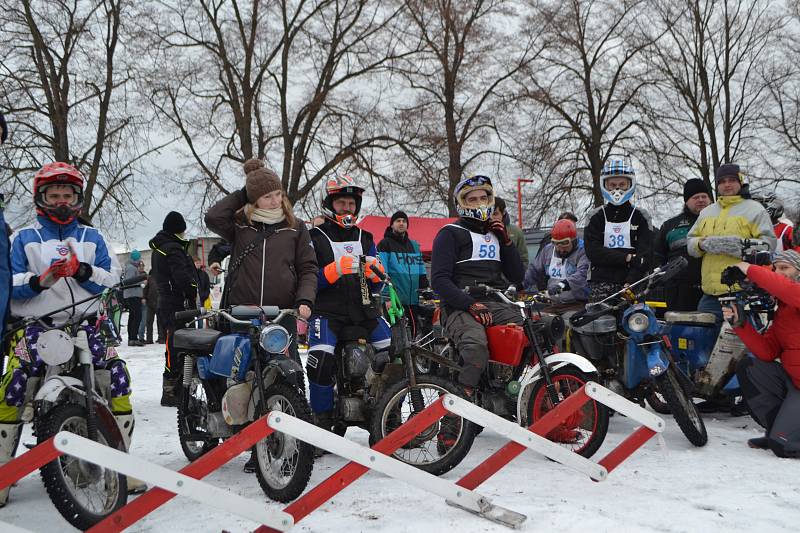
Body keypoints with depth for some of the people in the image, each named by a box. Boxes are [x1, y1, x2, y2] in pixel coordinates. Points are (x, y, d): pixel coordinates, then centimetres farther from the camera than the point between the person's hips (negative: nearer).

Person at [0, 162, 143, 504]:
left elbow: (113, 278, 6)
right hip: (37, 325, -1)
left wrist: (84, 271, -14)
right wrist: (38, 280, -19)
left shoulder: (92, 238, 17)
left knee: (118, 376, -14)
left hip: (86, 324, 2)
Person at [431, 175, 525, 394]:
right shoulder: (451, 234, 7)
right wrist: (470, 304, -18)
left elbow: (517, 276, 20)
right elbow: (439, 279, -6)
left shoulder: (495, 234, 27)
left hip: (496, 304, 6)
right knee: (477, 347, -36)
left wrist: (506, 241, 8)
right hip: (460, 307, -6)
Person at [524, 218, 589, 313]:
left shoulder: (582, 252, -7)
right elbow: (534, 270, 23)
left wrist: (562, 285, -42)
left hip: (576, 303, -6)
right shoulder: (548, 250, 15)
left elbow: (581, 275, -25)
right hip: (553, 303, 6)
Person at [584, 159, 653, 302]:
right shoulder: (596, 217, 12)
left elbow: (645, 255, 0)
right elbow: (592, 251, -2)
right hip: (601, 284, 1)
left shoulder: (640, 218, 10)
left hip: (632, 285, 0)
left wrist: (630, 283, -15)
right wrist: (627, 258, -12)